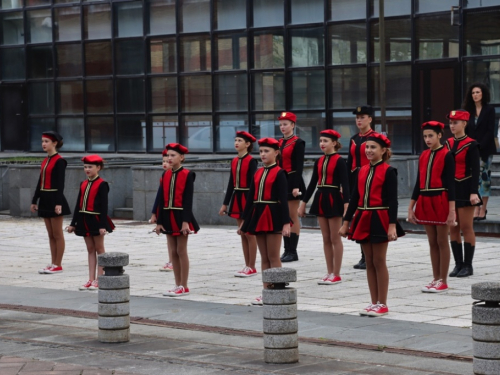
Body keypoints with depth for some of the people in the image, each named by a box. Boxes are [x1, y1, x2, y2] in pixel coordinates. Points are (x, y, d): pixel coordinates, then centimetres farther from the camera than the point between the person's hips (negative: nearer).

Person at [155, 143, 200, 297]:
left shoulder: (187, 175, -8)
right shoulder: (165, 175, 9)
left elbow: (188, 200, -13)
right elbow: (162, 199, 9)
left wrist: (185, 221, -19)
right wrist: (159, 221, 5)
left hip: (181, 217, -6)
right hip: (168, 217, 6)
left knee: (181, 251, -2)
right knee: (173, 252, 9)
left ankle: (184, 287, 4)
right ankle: (178, 285, 15)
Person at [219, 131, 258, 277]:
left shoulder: (251, 161, -9)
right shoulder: (234, 161, 10)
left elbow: (253, 183, -14)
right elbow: (231, 183, 14)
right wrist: (225, 203, 13)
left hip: (247, 199, -7)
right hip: (237, 199, 7)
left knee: (249, 234, -2)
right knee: (243, 234, 9)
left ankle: (252, 267, 3)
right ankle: (247, 266, 14)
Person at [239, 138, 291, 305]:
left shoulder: (279, 173, -6)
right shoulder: (258, 173, 12)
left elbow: (283, 199, -11)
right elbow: (251, 198, 15)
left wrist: (286, 223, -17)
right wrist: (245, 220, 14)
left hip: (273, 217, -7)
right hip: (258, 217, 7)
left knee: (273, 257, -3)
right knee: (264, 258, 9)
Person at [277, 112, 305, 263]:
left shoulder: (298, 143, -7)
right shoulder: (279, 143, 14)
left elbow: (299, 166, -12)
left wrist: (296, 186, -18)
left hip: (292, 181, -7)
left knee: (293, 216, -3)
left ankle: (293, 251, 0)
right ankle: (287, 250, 11)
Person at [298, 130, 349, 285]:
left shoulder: (339, 161, -8)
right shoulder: (319, 161, 10)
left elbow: (345, 184, -14)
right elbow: (313, 183, 14)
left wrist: (346, 205, -23)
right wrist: (303, 203, 14)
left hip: (334, 200, -7)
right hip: (320, 199, 7)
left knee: (335, 238, -1)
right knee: (326, 239, 9)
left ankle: (336, 274, 4)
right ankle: (329, 272, 15)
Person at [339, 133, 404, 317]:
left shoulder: (388, 171, -8)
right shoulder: (362, 170, 10)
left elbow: (392, 200, -12)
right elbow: (354, 197, 12)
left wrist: (392, 225, -20)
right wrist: (346, 222, 11)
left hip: (380, 219, -6)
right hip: (363, 219, 6)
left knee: (379, 262, -1)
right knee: (369, 262, 9)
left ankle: (382, 304, 6)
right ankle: (374, 302, 15)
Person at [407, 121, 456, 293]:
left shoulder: (446, 155, -7)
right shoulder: (424, 156, 10)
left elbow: (450, 184, -11)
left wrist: (452, 210, -15)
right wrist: (411, 208, 12)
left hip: (440, 202, -6)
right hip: (425, 202, 6)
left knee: (442, 241, 1)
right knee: (432, 242, 11)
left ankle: (443, 281, 7)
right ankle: (436, 279, 17)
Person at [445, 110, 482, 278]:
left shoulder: (471, 145, -8)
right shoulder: (447, 143, 9)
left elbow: (475, 170, -11)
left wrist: (473, 192, -18)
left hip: (464, 189, -6)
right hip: (450, 189, 6)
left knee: (466, 227, -3)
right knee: (453, 228, 6)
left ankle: (468, 265, 3)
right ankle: (458, 264, 12)